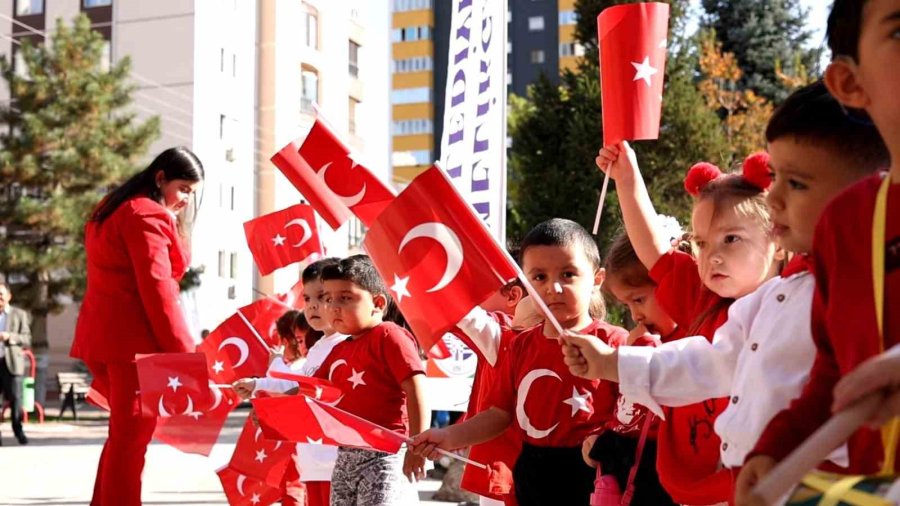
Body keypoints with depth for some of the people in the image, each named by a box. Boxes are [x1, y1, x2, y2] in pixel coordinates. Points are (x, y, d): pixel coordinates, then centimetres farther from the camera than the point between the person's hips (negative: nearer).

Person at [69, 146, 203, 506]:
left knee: (124, 433, 16)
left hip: (102, 334, 10)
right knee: (132, 436, -6)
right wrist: (183, 351, -16)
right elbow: (156, 289, -17)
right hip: (132, 338, -9)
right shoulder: (148, 216, -11)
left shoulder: (113, 209, 20)